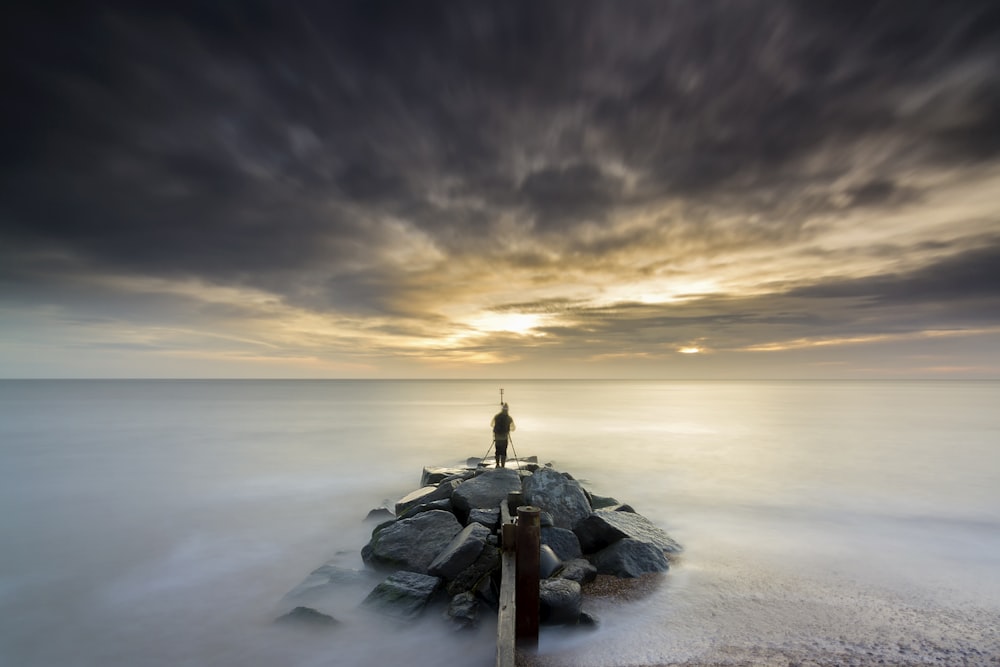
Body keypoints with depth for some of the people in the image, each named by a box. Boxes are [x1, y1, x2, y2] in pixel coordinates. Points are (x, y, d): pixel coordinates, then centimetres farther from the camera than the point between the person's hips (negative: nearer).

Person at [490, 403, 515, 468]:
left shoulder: (496, 416, 5)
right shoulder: (509, 418, -1)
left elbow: (491, 424, 17)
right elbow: (513, 428, 3)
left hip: (496, 436, 3)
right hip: (504, 437, -2)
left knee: (497, 451, 16)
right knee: (503, 452, 4)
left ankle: (497, 465, 16)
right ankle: (502, 466, -1)